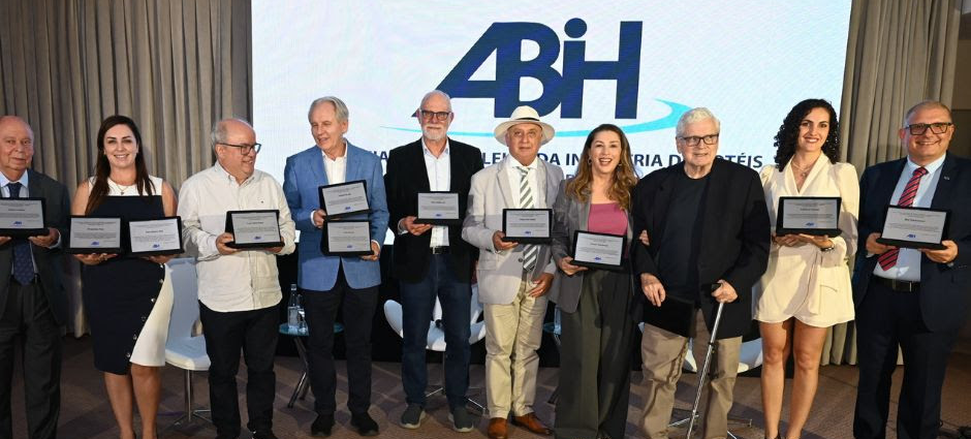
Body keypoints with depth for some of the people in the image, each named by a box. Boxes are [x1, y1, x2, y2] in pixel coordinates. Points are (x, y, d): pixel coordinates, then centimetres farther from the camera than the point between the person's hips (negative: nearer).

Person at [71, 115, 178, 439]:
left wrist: (163, 252, -17)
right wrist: (90, 256, -17)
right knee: (113, 363, 12)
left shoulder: (161, 189, 2)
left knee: (144, 364, -4)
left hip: (149, 286, -2)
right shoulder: (87, 190, 4)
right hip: (104, 288, 2)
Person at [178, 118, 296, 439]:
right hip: (220, 300, -2)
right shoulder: (196, 187, -1)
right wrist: (214, 244, -23)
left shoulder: (268, 184, 8)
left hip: (265, 296, 2)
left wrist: (281, 242, -11)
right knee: (223, 371, 13)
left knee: (263, 368, 13)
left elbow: (287, 226, 9)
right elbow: (187, 234, -5)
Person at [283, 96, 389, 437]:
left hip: (361, 268, 0)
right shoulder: (297, 164, 1)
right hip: (317, 269, 0)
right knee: (320, 344, 12)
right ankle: (324, 411, 30)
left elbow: (379, 211, 5)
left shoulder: (369, 162, 2)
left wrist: (376, 241, -12)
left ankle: (360, 410, 28)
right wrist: (312, 218, -18)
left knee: (359, 343, 12)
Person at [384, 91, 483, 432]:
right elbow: (388, 208, 3)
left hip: (457, 261, 1)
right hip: (416, 260, 0)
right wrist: (403, 224, -17)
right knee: (414, 338, 11)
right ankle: (415, 402, 28)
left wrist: (478, 256, 0)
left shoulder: (470, 156, 5)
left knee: (459, 338, 9)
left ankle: (457, 403, 26)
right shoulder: (400, 157, 3)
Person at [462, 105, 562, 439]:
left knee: (529, 349, 14)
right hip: (500, 277, -2)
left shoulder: (555, 176, 4)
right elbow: (469, 228, 0)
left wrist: (551, 270, -6)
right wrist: (492, 239, -21)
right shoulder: (484, 178, -1)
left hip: (539, 278, 2)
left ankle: (523, 410, 30)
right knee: (499, 349, 6)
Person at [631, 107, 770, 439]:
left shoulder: (744, 180, -1)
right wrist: (646, 273, -9)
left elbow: (758, 242, -3)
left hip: (722, 296, 0)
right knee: (658, 374, 6)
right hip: (667, 293, 1)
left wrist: (738, 281, -15)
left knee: (723, 375, 11)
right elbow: (639, 237, 7)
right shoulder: (653, 184, 4)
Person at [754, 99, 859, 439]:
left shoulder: (842, 173, 1)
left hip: (819, 275, -1)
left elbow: (851, 238, -1)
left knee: (806, 361, 10)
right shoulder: (770, 173, 5)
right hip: (775, 274, 1)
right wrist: (774, 238, -12)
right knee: (773, 356, 9)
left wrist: (826, 242, -21)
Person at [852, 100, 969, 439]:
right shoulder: (876, 175, 8)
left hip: (933, 302, -2)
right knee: (871, 382, 15)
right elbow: (857, 226, 10)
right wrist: (867, 241, -9)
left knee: (922, 392, 12)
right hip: (874, 294, 2)